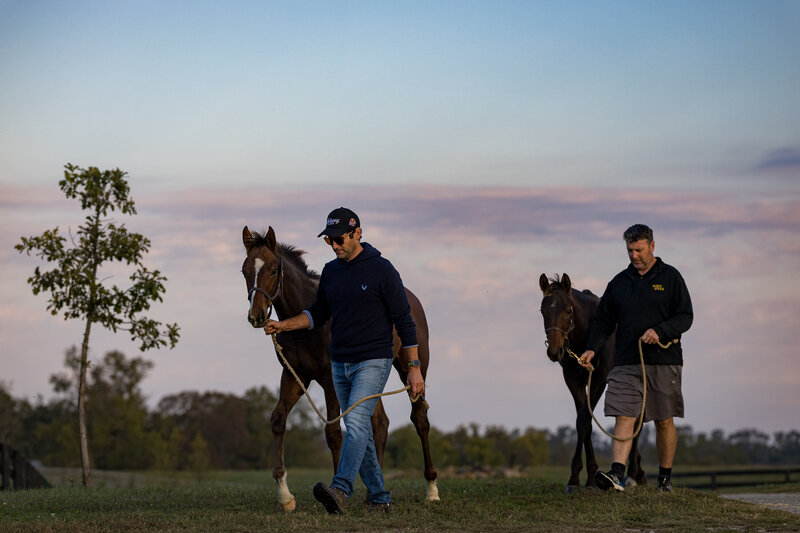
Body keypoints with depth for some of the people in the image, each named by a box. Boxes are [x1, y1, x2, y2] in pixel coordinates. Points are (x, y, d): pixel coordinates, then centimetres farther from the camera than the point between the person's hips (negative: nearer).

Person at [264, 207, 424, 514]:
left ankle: (340, 491, -37)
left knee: (356, 422, -22)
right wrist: (284, 325, 4)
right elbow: (319, 314, 20)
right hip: (340, 364, 7)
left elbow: (403, 321, -8)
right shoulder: (331, 272, 9)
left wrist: (414, 367, -10)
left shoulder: (381, 270, -9)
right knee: (358, 431, 9)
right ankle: (379, 497, 18)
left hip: (373, 361, -7)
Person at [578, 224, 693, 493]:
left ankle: (665, 478, 18)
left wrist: (659, 332, -19)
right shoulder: (619, 282, 11)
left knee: (664, 421, 6)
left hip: (664, 361, -2)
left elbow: (685, 317, -2)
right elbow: (603, 320, 14)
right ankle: (617, 474, -22)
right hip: (627, 362, 2)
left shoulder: (670, 277, 2)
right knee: (624, 418, -11)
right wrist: (592, 349, -1)